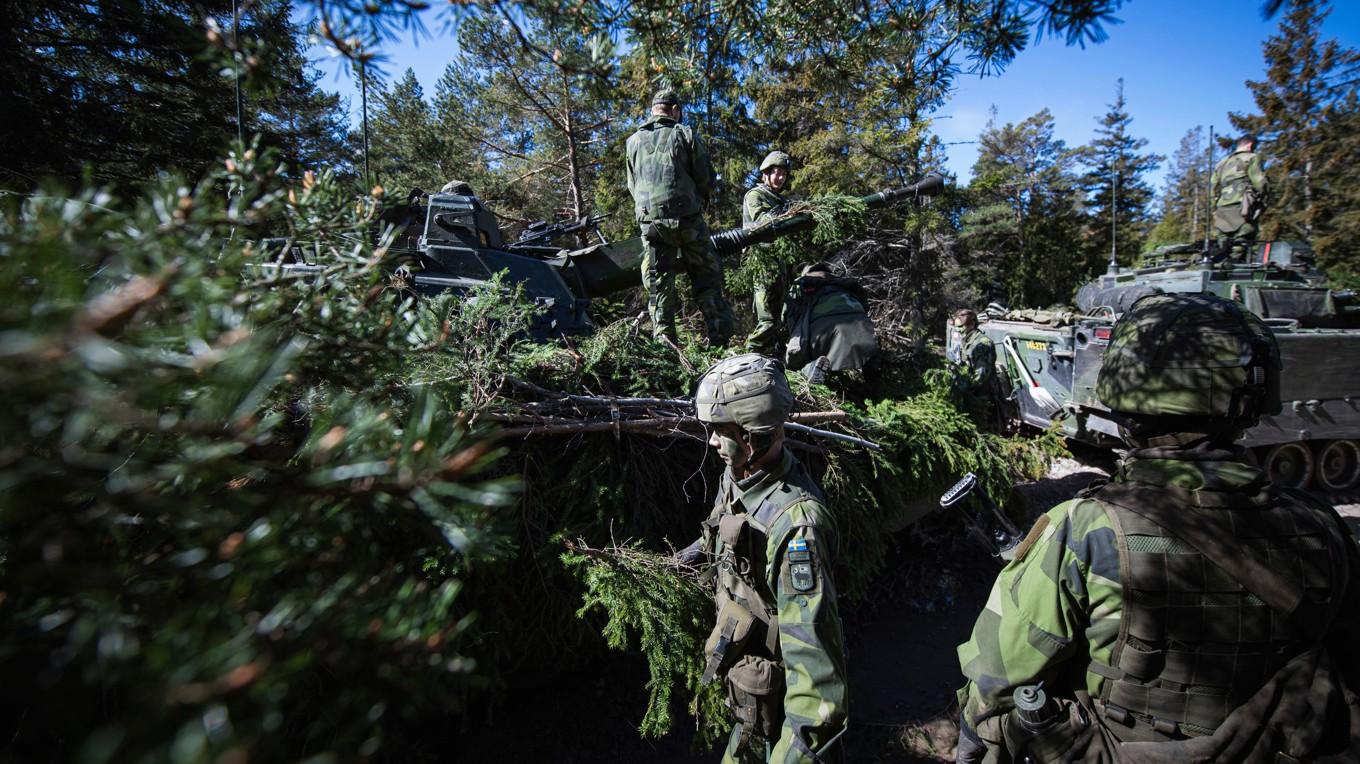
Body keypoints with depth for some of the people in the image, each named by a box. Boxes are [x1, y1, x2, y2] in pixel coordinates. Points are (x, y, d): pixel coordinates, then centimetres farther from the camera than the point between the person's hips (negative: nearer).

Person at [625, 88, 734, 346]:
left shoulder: (634, 141, 10)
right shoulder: (685, 134, 2)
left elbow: (632, 187, 14)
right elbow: (707, 180, 2)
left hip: (650, 223, 3)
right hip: (688, 220, -2)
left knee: (659, 288, 7)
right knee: (708, 281, 6)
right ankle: (720, 339, 4)